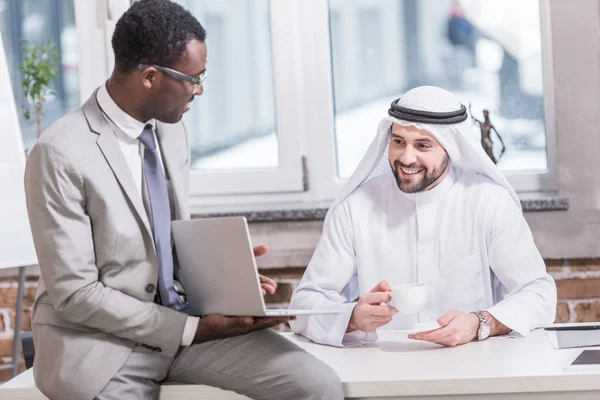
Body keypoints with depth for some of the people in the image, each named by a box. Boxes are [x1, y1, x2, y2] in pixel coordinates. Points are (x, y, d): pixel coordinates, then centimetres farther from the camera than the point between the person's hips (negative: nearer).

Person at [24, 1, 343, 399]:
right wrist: (192, 330, -18)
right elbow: (75, 293, -17)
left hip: (183, 315, 6)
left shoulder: (171, 129, 6)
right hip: (97, 336, -6)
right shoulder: (61, 153, -16)